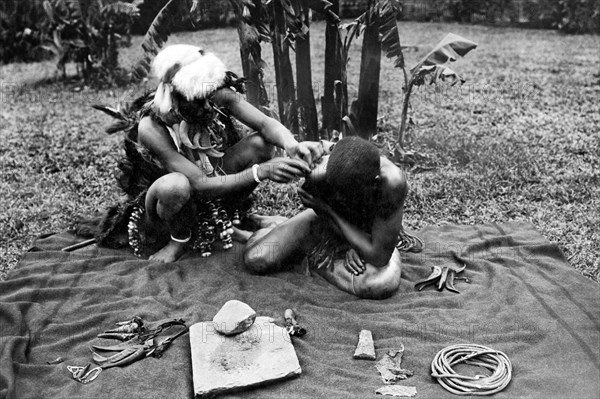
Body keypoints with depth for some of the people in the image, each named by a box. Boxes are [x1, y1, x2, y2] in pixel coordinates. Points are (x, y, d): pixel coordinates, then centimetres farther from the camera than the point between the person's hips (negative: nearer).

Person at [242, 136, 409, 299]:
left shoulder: (391, 181, -42)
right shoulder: (318, 175, -36)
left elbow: (379, 258, -35)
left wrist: (328, 210, -34)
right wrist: (350, 248, -20)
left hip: (369, 234, -1)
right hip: (330, 221, 1)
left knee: (384, 284, -37)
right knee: (256, 260, -14)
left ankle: (318, 261, -6)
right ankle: (277, 225, 23)